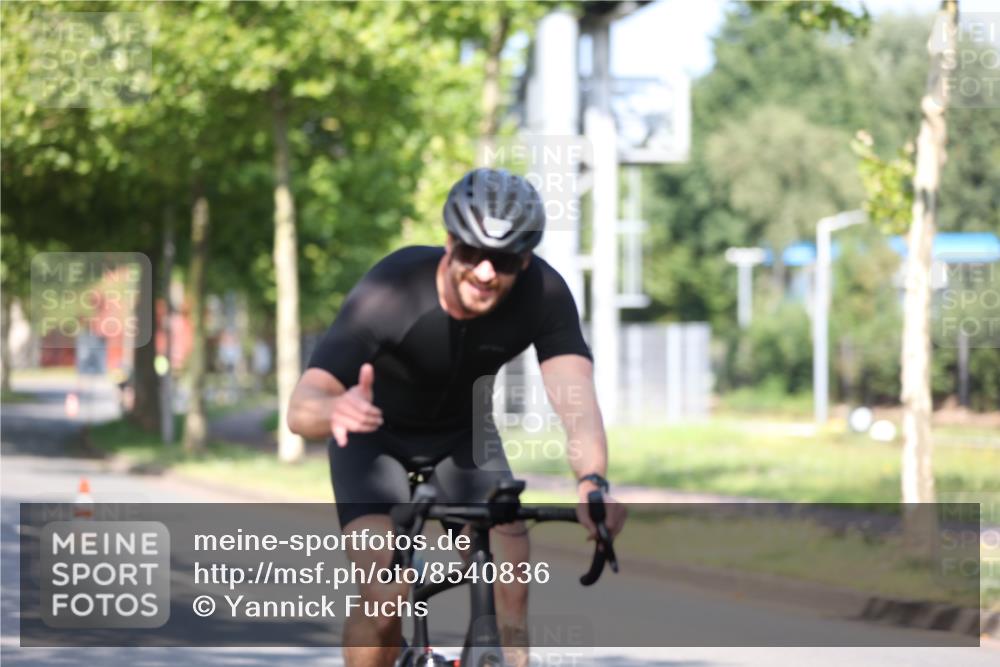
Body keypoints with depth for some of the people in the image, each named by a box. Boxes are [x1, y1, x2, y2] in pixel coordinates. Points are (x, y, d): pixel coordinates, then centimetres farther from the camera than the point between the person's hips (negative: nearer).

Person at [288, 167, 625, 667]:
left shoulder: (543, 293, -28)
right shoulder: (392, 290, -36)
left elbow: (576, 398, -40)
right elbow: (301, 408, -43)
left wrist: (592, 483, -61)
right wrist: (336, 410, -68)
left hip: (462, 436, 3)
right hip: (375, 436, -3)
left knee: (511, 592, -17)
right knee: (384, 595, -22)